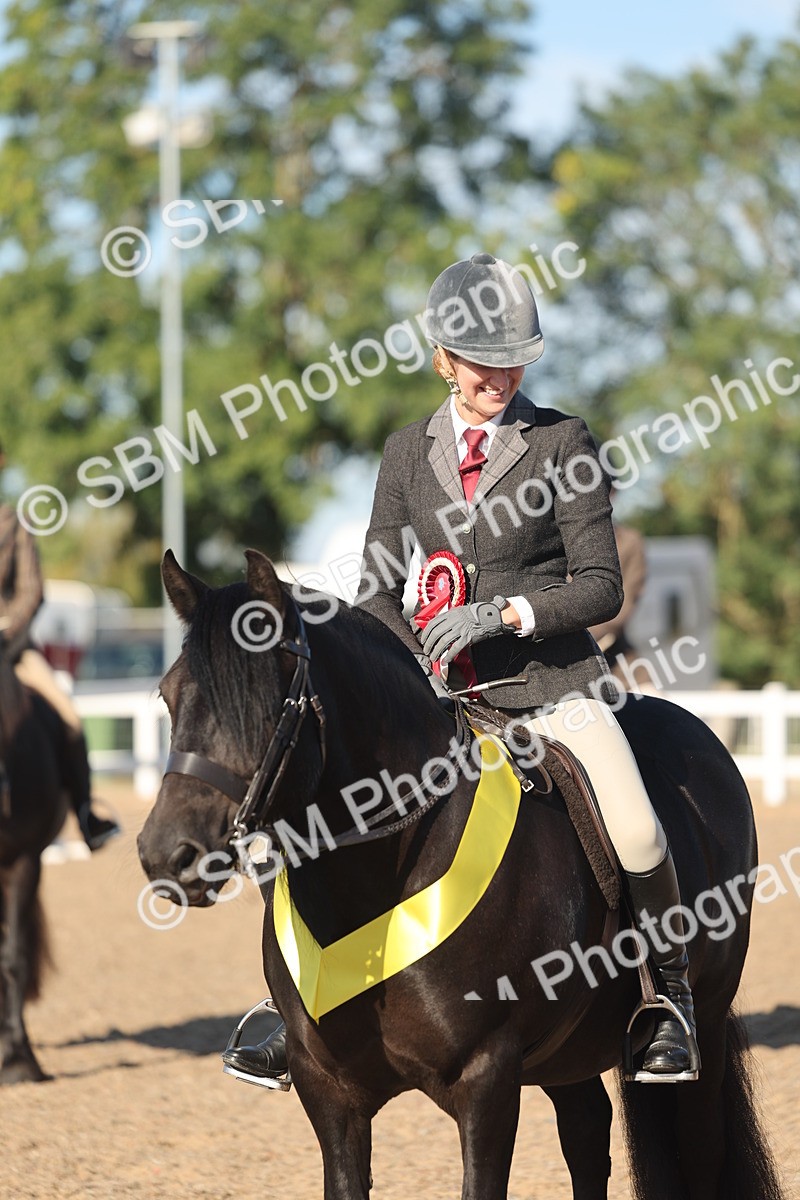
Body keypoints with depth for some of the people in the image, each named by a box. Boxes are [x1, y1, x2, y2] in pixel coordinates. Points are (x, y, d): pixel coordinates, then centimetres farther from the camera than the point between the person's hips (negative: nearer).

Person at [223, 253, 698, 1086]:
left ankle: (672, 995, 1)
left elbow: (600, 587, -6)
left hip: (552, 679, -3)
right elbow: (377, 588, 9)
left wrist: (502, 612, -21)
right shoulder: (408, 452, 8)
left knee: (634, 834, -23)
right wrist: (423, 664, -10)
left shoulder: (561, 442, -2)